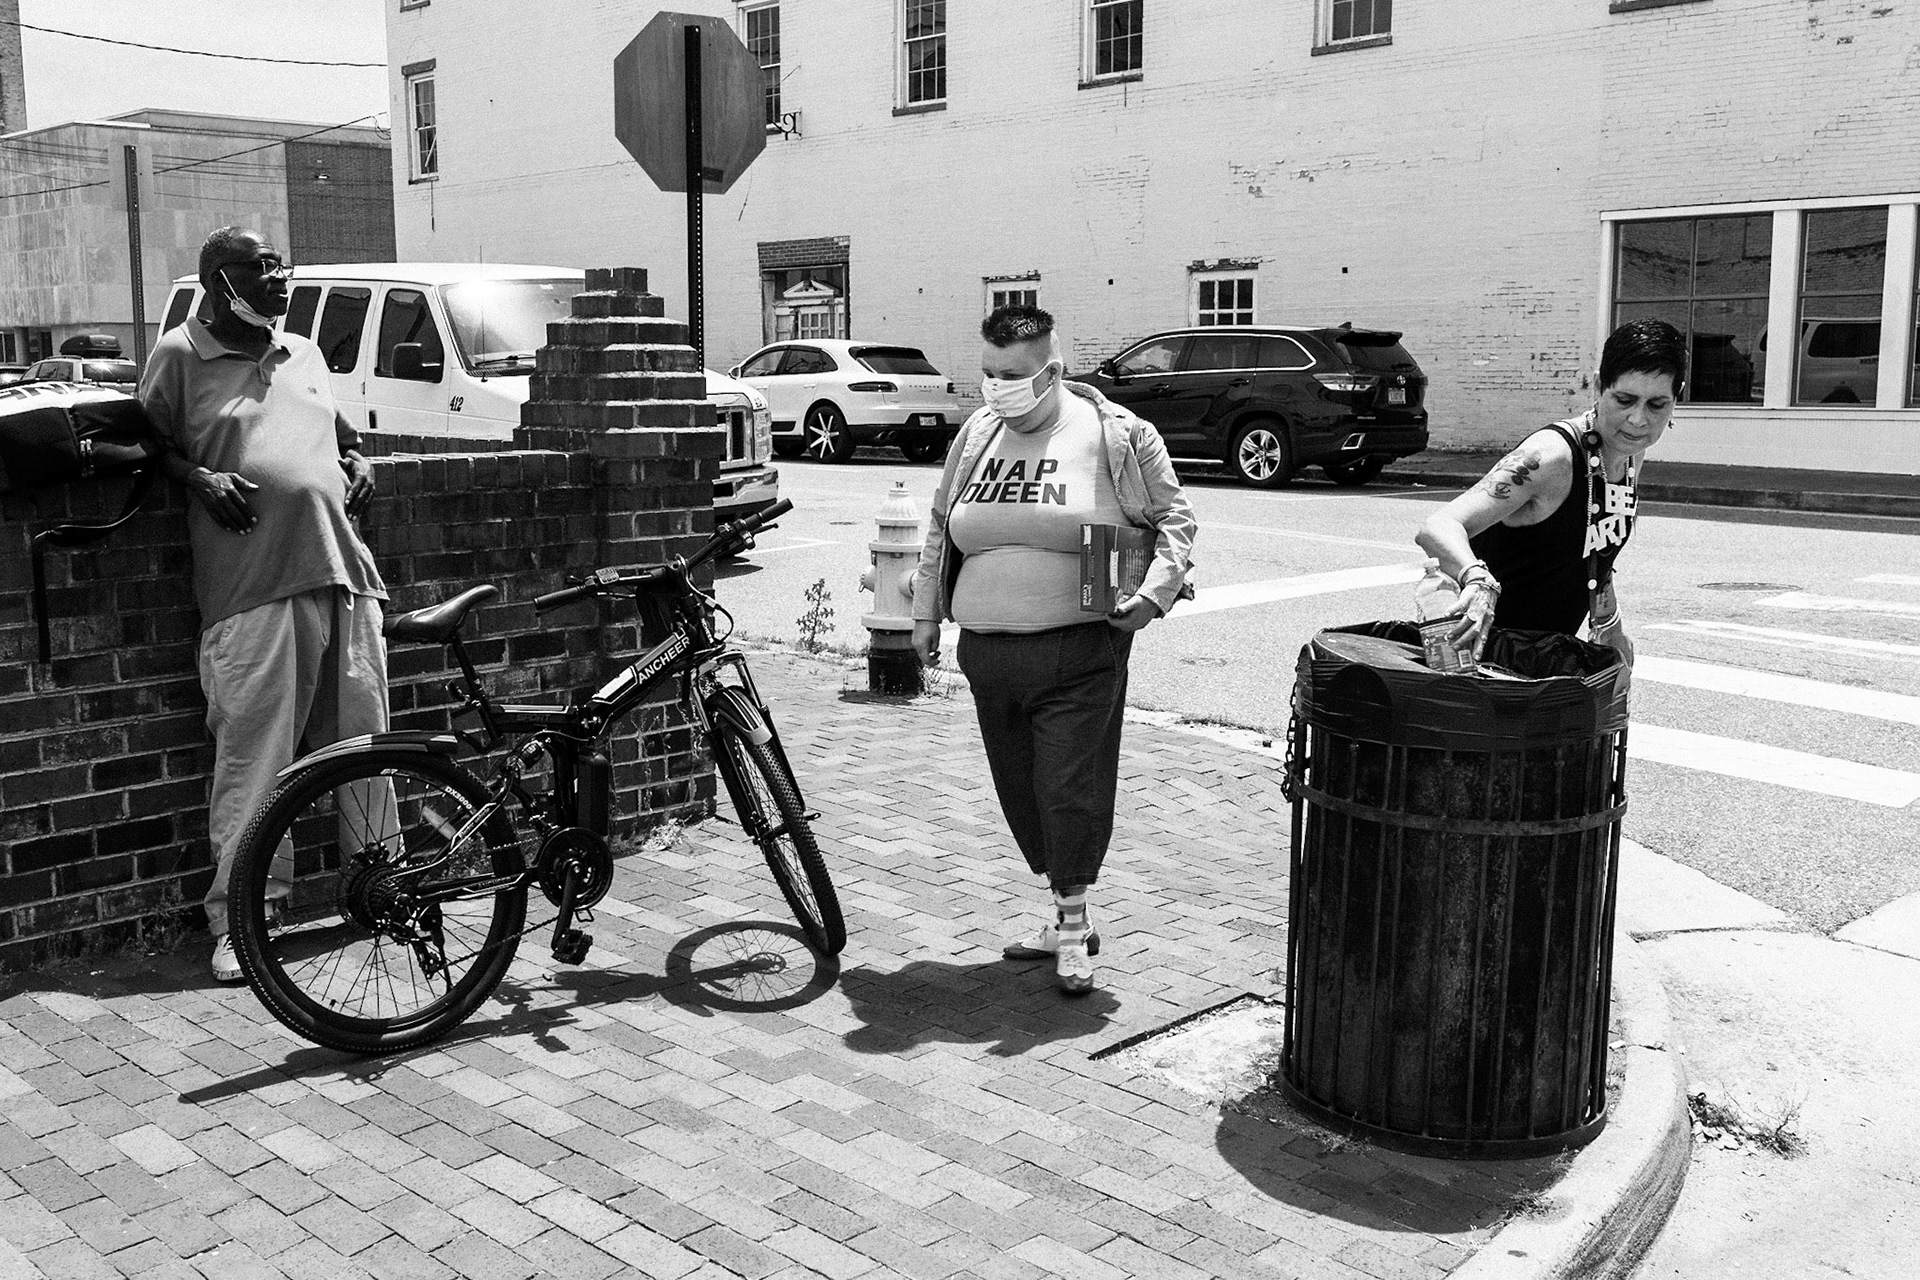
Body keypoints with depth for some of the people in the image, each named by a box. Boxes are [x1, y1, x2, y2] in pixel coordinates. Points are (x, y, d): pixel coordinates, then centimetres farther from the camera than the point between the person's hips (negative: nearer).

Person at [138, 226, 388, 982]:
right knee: (254, 753, -6)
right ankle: (236, 917, 3)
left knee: (364, 740, 7)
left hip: (343, 576, 5)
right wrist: (200, 477, -8)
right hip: (254, 586, -5)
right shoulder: (179, 355, 7)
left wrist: (357, 462, 13)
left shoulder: (305, 354, 21)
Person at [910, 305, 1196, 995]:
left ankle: (1074, 929, 11)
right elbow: (939, 527, 22)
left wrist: (1154, 591, -11)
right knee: (1020, 793, 11)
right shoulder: (976, 435, 11)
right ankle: (1066, 918, 26)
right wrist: (926, 613, 21)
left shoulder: (1115, 434, -3)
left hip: (1079, 653, -5)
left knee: (1070, 790, -6)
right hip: (986, 653, 5)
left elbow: (1174, 518, 3)